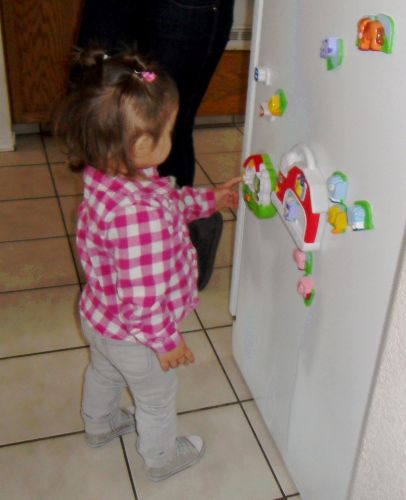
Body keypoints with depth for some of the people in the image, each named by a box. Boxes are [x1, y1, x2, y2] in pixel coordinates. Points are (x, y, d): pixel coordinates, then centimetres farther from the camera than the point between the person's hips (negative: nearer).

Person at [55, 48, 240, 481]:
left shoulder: (106, 176, -15)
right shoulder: (138, 214, -43)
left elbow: (169, 202, 6)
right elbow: (143, 296, -35)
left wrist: (209, 199, 9)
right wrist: (167, 340, -20)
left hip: (98, 316, 8)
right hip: (133, 335, -8)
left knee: (103, 372, 35)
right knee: (156, 399, 22)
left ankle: (98, 425, 64)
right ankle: (162, 458, 50)